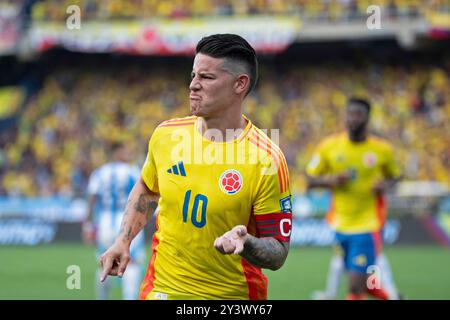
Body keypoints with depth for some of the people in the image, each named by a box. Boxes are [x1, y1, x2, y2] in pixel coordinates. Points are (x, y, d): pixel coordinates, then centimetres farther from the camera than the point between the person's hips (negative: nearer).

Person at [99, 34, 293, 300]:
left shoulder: (267, 160, -16)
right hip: (162, 288, 3)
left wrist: (246, 244, -32)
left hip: (234, 293, -3)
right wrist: (124, 240, 7)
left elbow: (278, 253, -14)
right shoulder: (165, 135, -3)